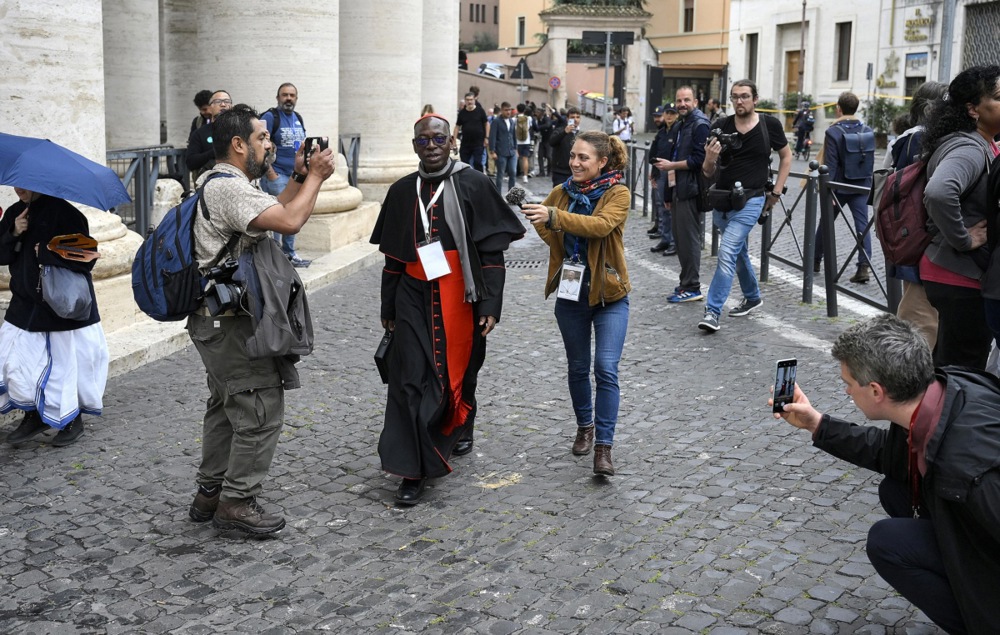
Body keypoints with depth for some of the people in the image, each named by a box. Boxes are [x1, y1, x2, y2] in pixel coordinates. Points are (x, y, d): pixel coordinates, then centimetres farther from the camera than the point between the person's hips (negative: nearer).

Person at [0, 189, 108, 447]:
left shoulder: (64, 213, -13)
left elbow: (86, 258, -17)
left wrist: (45, 252, -19)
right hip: (26, 307, 6)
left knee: (65, 361, 4)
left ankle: (72, 420, 23)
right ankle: (34, 415, 21)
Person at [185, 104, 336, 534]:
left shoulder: (216, 182, 16)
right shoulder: (230, 187, -19)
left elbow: (272, 212, 19)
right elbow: (289, 221, -30)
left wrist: (299, 178, 9)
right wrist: (314, 177, -16)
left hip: (217, 319, 11)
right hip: (231, 322, -11)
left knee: (226, 405, 19)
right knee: (261, 409, -5)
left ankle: (210, 492, 28)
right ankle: (237, 501, 3)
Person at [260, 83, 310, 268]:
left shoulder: (298, 118, 13)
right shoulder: (270, 117, -9)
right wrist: (270, 173, -19)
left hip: (295, 176, 8)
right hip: (276, 176, -8)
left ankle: (289, 254, 23)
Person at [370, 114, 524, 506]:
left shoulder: (474, 186, -4)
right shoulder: (402, 192, 7)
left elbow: (492, 252, -6)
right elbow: (393, 256, 12)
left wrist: (490, 305, -12)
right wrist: (388, 308, 14)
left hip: (461, 298, -2)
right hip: (415, 300, 2)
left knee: (460, 369, 14)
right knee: (411, 380, -7)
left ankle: (461, 427, 45)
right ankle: (413, 471, -2)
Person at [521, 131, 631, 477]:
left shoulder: (618, 194, -11)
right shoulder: (561, 192, 2)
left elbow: (601, 225, -29)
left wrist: (554, 216, -40)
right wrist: (528, 210, -19)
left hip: (609, 296, -4)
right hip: (571, 295, 4)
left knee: (606, 368, -10)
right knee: (578, 367, 15)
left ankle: (604, 446, -5)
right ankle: (585, 426, 36)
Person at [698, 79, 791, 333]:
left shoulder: (770, 125, -5)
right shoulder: (722, 127, -1)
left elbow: (786, 157, 11)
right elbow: (708, 173, 1)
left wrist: (776, 192, 5)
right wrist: (710, 158, -21)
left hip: (750, 200, -4)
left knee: (727, 253, -16)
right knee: (739, 251, 20)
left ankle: (712, 311, -14)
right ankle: (752, 297, 40)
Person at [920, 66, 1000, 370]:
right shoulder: (970, 149, -20)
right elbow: (938, 193, -40)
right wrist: (963, 239, -26)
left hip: (959, 272, 10)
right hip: (961, 275, -10)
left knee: (948, 365, 19)